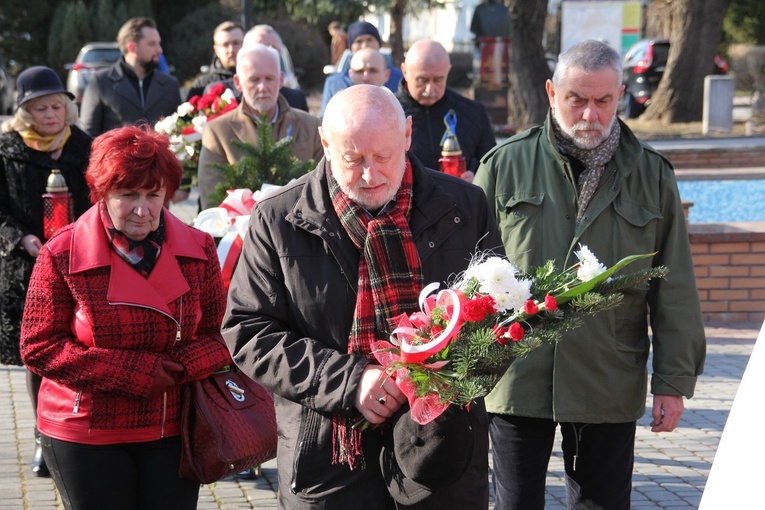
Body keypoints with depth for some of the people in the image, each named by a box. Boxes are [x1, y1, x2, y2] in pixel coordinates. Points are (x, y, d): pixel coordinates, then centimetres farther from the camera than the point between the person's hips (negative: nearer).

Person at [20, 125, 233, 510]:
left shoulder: (197, 250, 0)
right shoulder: (62, 255, -9)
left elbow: (218, 334, 6)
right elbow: (38, 347, -9)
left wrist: (182, 366, -18)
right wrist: (134, 371, -17)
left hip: (173, 433, 3)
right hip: (85, 438, -2)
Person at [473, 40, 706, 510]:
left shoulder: (652, 175, 5)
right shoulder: (504, 165, 2)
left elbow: (675, 290, 6)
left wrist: (674, 380, 3)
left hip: (610, 390, 1)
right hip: (516, 380, 0)